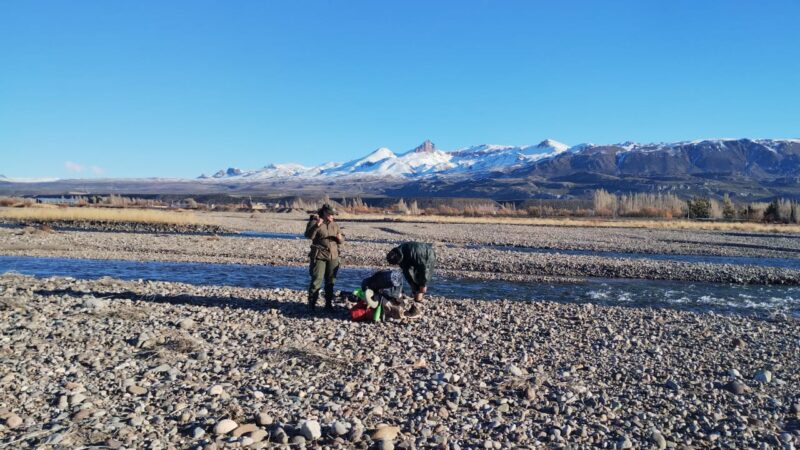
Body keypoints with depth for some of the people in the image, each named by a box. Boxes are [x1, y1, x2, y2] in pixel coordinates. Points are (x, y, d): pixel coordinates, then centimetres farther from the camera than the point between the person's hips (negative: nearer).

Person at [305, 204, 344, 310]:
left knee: (331, 281, 10)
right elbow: (308, 235, -16)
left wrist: (340, 238, -6)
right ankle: (312, 303, 2)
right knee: (317, 280, -8)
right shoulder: (314, 222, -2)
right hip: (319, 256, -5)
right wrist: (316, 226, -29)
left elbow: (342, 239, 18)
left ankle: (329, 303, 20)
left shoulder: (335, 225, 13)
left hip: (333, 256, 5)